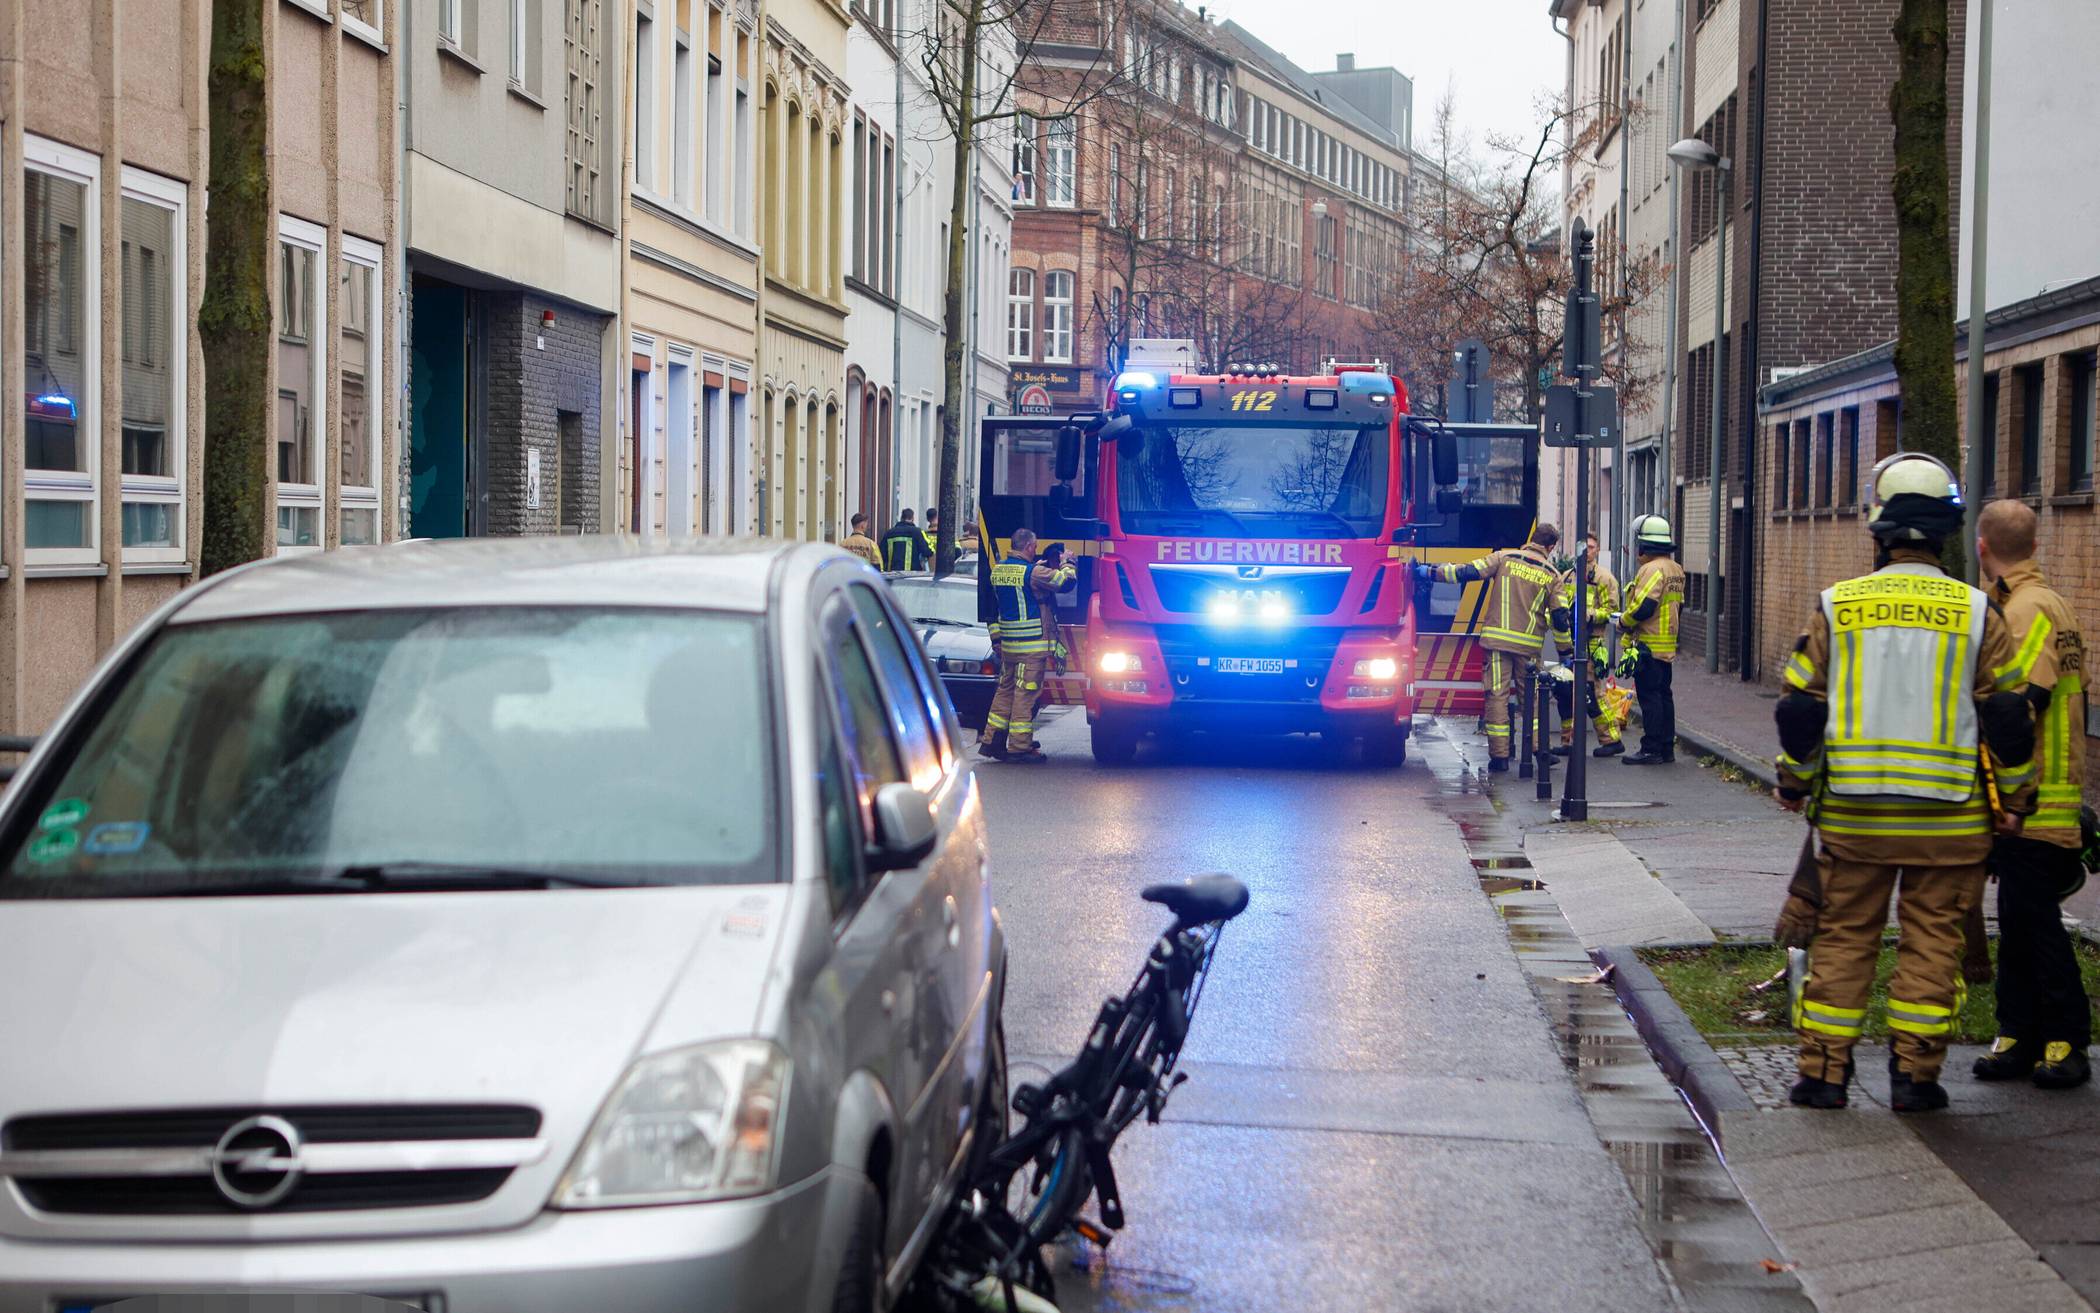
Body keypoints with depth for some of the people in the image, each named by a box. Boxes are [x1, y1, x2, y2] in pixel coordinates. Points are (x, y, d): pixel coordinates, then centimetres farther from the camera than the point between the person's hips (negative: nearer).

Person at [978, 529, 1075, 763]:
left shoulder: (998, 570, 7)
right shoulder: (1034, 573, -15)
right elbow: (1064, 579, -6)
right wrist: (1067, 564, 9)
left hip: (1007, 644, 8)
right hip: (1032, 644, -8)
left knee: (1005, 689, 16)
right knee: (1026, 693, -2)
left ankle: (992, 740, 17)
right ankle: (1019, 746, 0)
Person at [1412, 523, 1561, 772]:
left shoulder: (1504, 558, 1)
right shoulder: (1550, 574, 5)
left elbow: (1466, 572, -4)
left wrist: (1429, 572, 3)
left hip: (1498, 639, -1)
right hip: (1529, 645, 1)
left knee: (1497, 695, 0)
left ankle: (1499, 755, -2)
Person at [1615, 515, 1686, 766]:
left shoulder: (1652, 569, -17)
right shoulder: (1676, 569, 14)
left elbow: (1643, 606, -25)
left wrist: (1623, 622, -7)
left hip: (1649, 646, -10)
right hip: (1668, 646, 10)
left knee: (1649, 697, -6)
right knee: (1663, 695, 14)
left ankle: (1651, 750, -5)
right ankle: (1667, 748, 18)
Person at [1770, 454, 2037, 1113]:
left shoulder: (1837, 606, -1)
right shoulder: (1976, 613, -3)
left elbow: (1800, 707, 3)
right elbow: (2008, 718, 0)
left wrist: (1794, 783, 16)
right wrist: (2013, 799, 11)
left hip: (1852, 811, 1)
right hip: (1949, 813, -1)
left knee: (1843, 937, 9)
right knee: (1931, 939, 7)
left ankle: (1822, 1071, 9)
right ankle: (1914, 1072, 7)